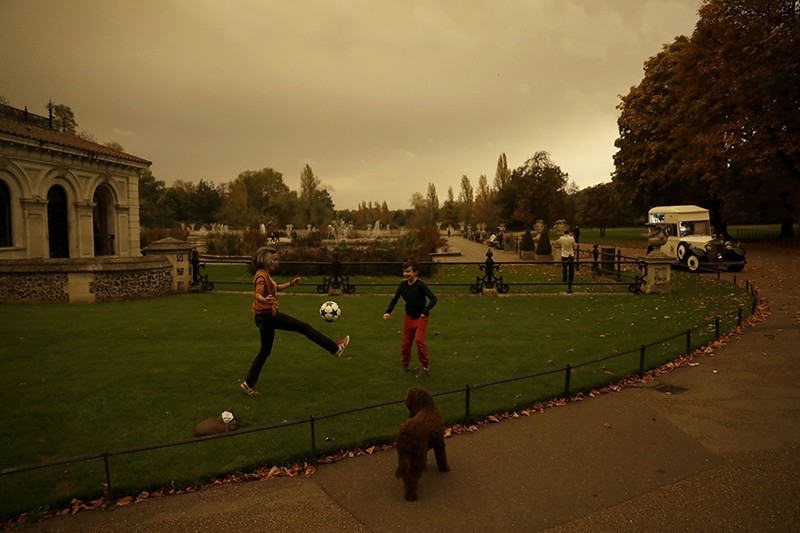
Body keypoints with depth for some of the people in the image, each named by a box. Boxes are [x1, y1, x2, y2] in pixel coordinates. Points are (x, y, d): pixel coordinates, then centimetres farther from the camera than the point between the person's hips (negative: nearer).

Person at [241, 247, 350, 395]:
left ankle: (249, 383, 20)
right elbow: (258, 294, -32)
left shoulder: (265, 274, 14)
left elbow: (275, 287, 31)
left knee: (265, 351, 16)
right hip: (268, 315, -10)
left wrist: (291, 283, 27)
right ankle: (336, 348, -3)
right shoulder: (262, 275, -16)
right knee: (304, 327, -7)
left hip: (265, 317, 10)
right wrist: (264, 300, -52)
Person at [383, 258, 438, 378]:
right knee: (405, 342, 10)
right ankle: (404, 365, 31)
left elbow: (433, 298, -26)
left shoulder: (420, 285, -21)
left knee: (419, 339, -18)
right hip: (408, 317, 5)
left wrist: (425, 311, -38)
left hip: (420, 317, -5)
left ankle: (425, 366, 0)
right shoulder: (403, 285, -6)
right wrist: (388, 312, -5)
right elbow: (395, 299, 7)